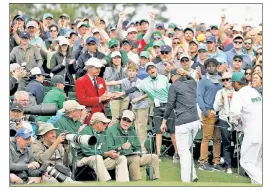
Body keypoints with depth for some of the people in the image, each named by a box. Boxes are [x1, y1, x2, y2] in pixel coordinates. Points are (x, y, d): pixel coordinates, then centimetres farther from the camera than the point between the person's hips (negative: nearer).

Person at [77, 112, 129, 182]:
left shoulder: (104, 132, 16)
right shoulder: (86, 132, -9)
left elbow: (107, 148, 20)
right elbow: (87, 151, -19)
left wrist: (112, 152, -6)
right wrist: (106, 154, -20)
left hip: (101, 160, 8)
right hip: (86, 160, -8)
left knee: (122, 158, -6)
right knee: (98, 157, -39)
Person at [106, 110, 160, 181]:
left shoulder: (132, 130, 20)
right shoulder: (111, 130, -3)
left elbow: (138, 147, 23)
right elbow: (108, 148, -14)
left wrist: (138, 153, -1)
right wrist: (121, 147, -28)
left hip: (133, 156, 8)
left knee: (154, 157, 3)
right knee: (135, 159, -35)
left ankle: (156, 179, 1)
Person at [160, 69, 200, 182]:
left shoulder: (174, 86, -3)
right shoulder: (193, 83, 13)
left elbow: (170, 105, -3)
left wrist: (164, 121, 4)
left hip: (183, 123, -6)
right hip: (195, 121, 6)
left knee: (183, 152, -2)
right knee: (187, 149, 19)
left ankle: (186, 180, -5)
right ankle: (192, 175, 12)